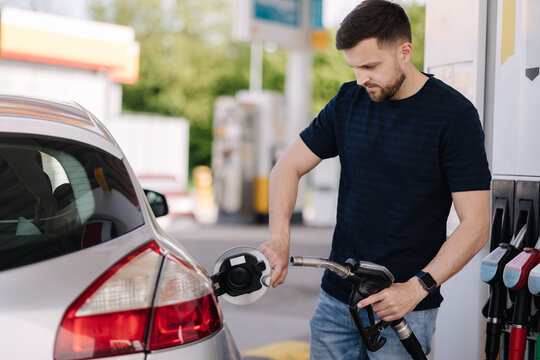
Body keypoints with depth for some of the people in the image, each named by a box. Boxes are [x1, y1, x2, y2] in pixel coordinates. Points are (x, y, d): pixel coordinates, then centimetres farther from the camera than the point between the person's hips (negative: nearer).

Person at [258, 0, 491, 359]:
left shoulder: (454, 115, -11)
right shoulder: (349, 101, 4)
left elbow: (475, 225, -13)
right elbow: (289, 167, 6)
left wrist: (417, 288, -22)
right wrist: (280, 237, -11)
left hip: (405, 306, -4)